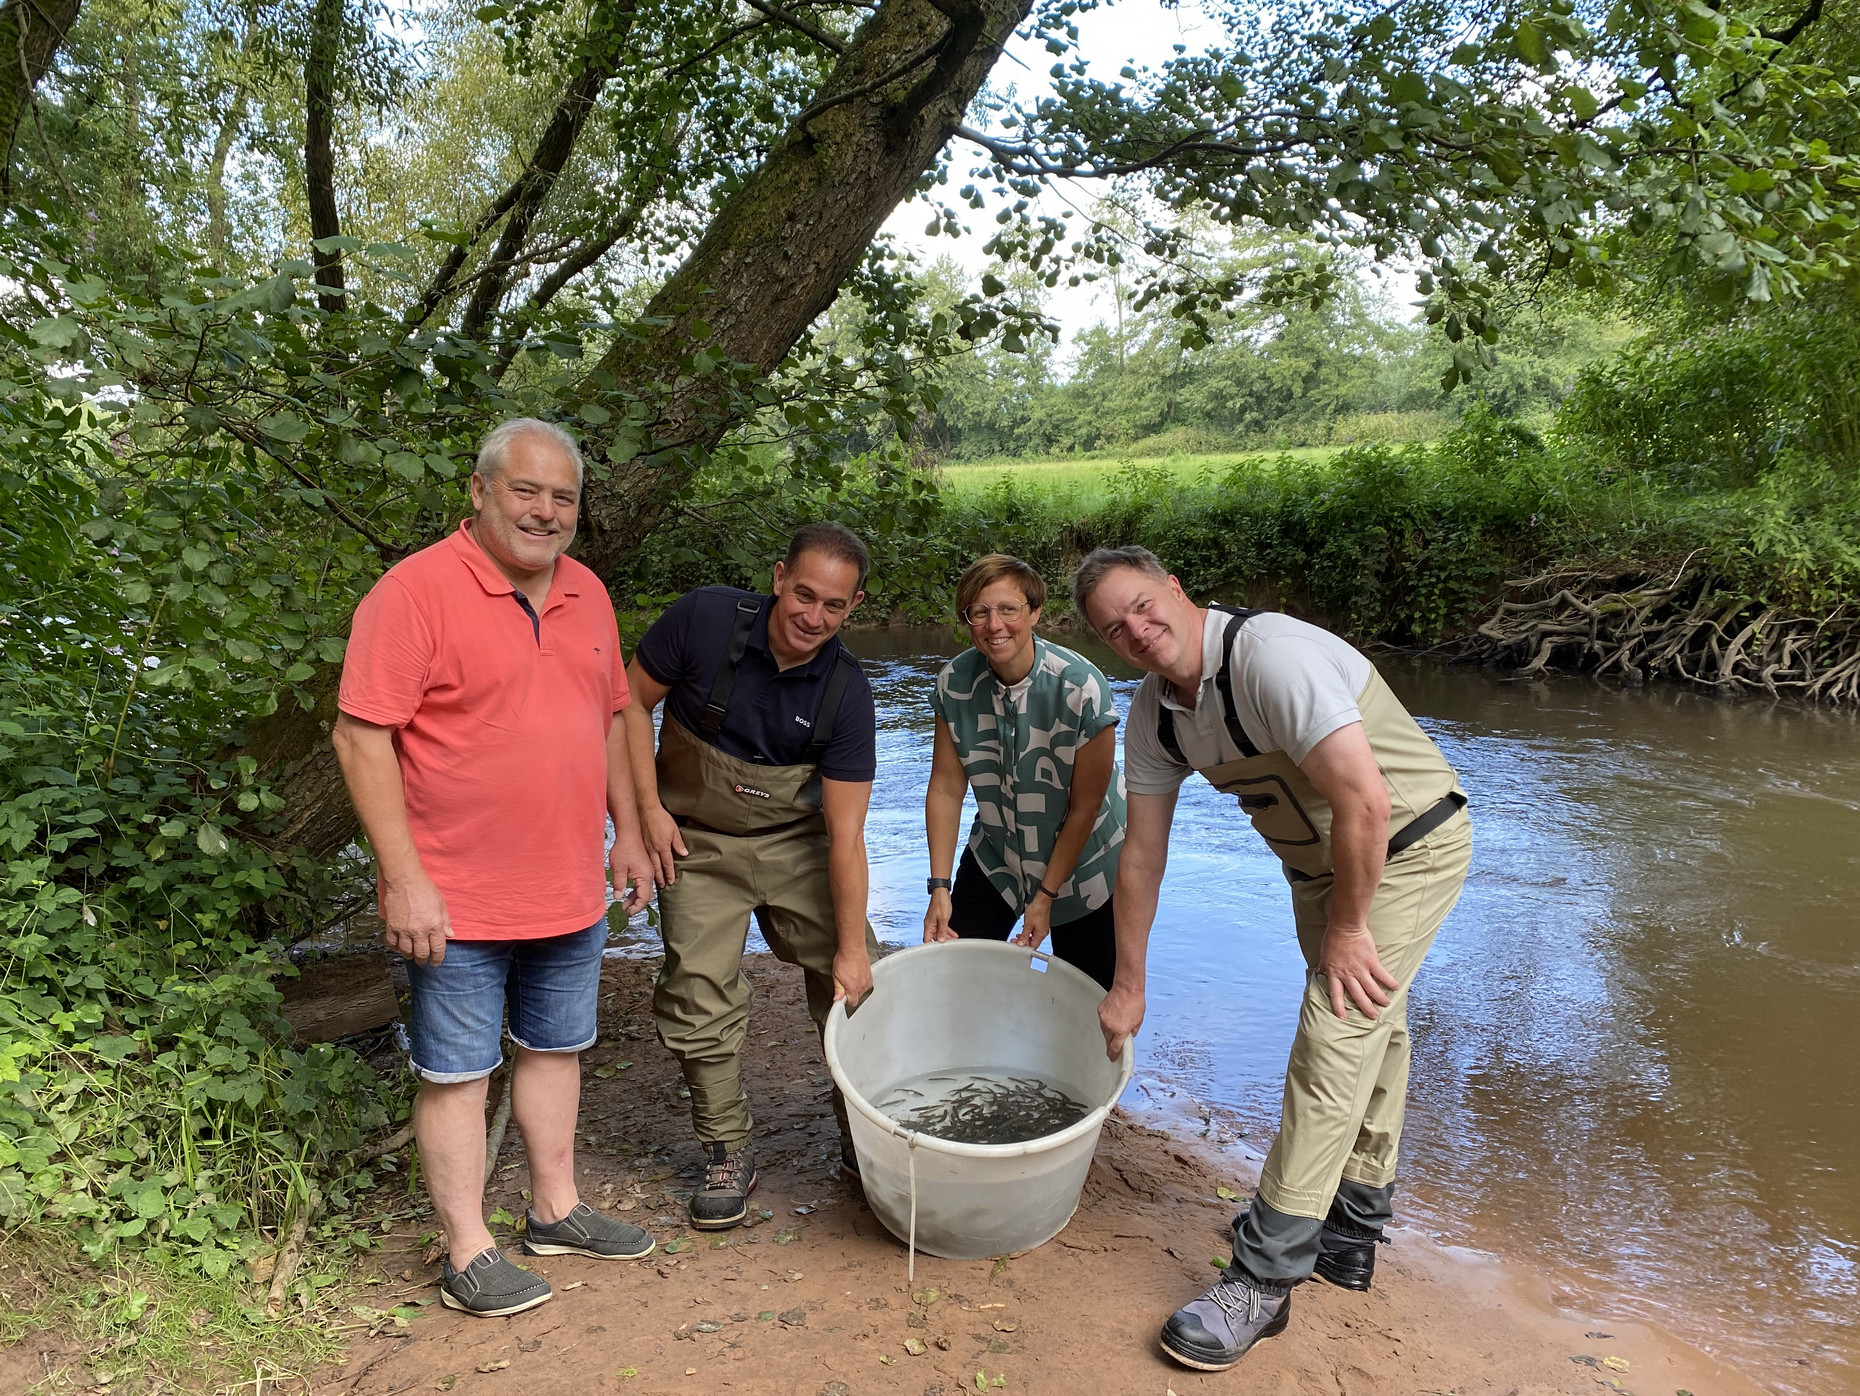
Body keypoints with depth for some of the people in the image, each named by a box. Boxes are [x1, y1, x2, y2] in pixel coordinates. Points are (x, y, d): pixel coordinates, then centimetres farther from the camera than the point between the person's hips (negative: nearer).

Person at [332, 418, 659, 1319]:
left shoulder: (585, 594, 7)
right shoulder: (417, 589, -14)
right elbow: (361, 736, -17)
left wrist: (627, 832, 14)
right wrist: (405, 880, -19)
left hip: (571, 893, 7)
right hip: (457, 903, -7)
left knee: (553, 1048, 19)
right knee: (457, 1071, 7)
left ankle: (557, 1211, 36)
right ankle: (467, 1253, 22)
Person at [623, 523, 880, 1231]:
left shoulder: (846, 693, -18)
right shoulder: (704, 618, -21)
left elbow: (845, 834, -17)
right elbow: (632, 700, -7)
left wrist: (852, 946, -18)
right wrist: (649, 808, -12)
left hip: (797, 842, 1)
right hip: (697, 844, -1)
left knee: (856, 986, -1)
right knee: (701, 998, -2)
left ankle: (865, 1140, 19)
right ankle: (728, 1152, 18)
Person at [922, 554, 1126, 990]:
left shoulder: (1081, 688, -27)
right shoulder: (955, 683, -15)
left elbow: (1084, 809, -18)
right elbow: (946, 789, -9)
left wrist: (1046, 896, -12)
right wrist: (940, 887, -10)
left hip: (1082, 861, -3)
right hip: (994, 857, 3)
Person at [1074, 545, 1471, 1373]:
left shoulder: (1269, 655, -30)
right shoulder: (1154, 716, -4)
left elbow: (1365, 800, -33)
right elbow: (1142, 853, 3)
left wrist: (1347, 926, -21)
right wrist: (1128, 985, 7)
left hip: (1411, 844, -8)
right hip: (1320, 864, 8)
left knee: (1335, 1038, -11)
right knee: (1370, 1032, 20)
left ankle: (1263, 1278, -3)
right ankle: (1351, 1235, 35)